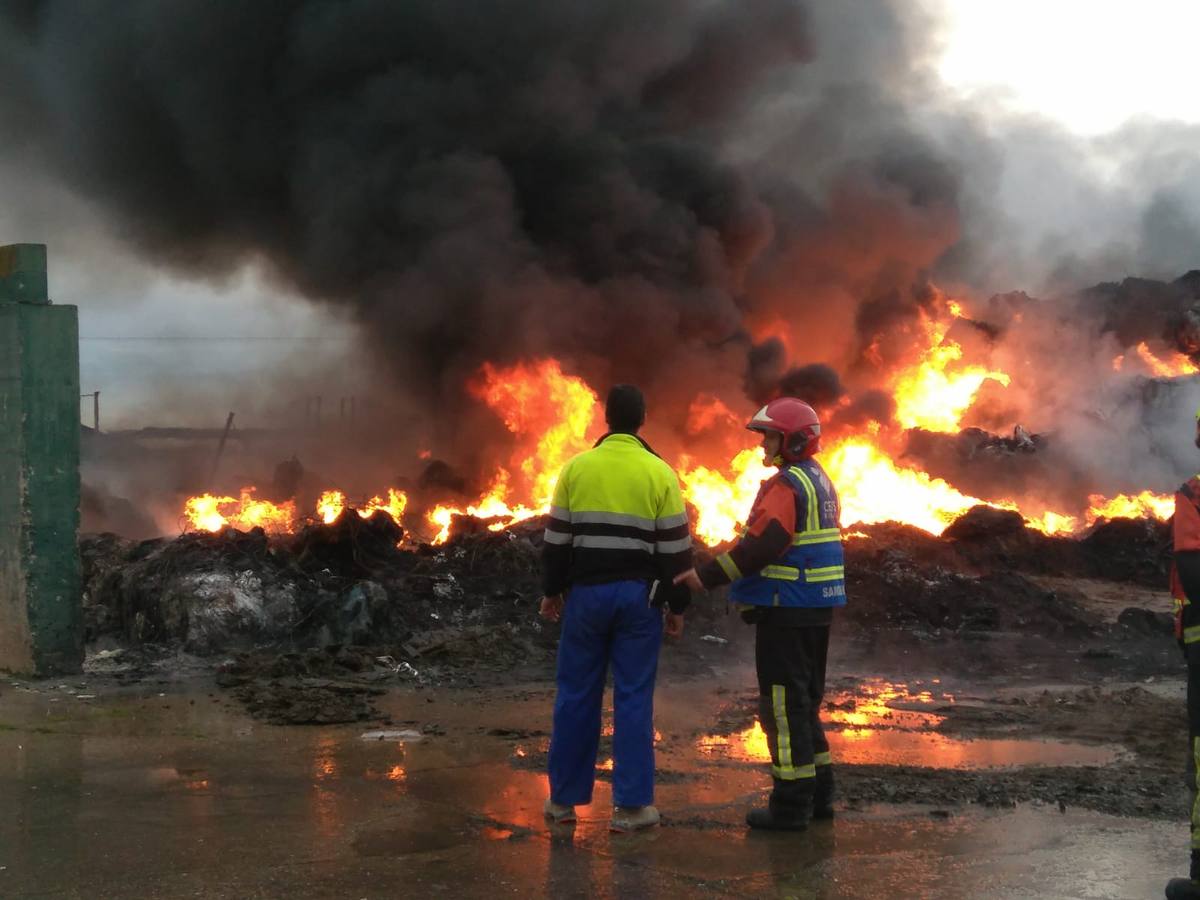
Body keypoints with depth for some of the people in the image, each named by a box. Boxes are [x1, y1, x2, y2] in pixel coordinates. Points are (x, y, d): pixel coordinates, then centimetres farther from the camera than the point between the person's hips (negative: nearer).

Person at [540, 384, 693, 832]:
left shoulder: (576, 468, 0)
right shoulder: (659, 473, -4)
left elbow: (557, 537, 4)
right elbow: (675, 546, -3)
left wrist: (551, 590, 15)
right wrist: (677, 605, 6)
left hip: (586, 592, 1)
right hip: (639, 595, -1)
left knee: (576, 695, 9)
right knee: (633, 698, 2)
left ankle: (564, 798, 16)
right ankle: (631, 805, 2)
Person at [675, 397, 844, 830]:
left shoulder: (787, 486, -16)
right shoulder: (822, 483, 16)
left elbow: (760, 546, -24)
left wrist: (707, 577, -21)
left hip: (786, 611, -10)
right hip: (818, 608, 10)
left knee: (784, 704, -5)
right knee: (806, 701, 17)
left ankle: (791, 804, -3)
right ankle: (818, 792, 22)